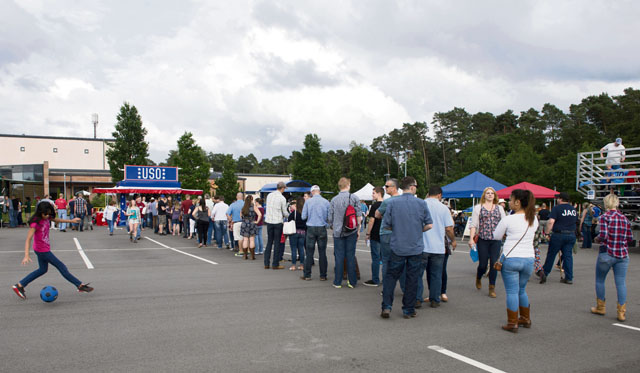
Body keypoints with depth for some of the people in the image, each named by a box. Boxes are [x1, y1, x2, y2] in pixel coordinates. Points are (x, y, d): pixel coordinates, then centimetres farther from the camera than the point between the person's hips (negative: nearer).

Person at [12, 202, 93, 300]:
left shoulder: (46, 218, -3)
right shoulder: (35, 223, -25)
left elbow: (56, 220, 19)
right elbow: (28, 239, -28)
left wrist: (71, 221, 26)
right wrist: (26, 255, -35)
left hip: (45, 249, 9)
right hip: (42, 250, -9)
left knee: (43, 269, 24)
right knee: (62, 267, -1)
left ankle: (19, 285, 29)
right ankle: (80, 285, 9)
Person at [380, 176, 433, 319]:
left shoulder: (392, 202, -5)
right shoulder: (421, 203, -4)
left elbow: (386, 224, -3)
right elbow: (429, 225, -3)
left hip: (397, 247, 0)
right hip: (416, 248, 0)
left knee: (390, 276, 11)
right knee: (412, 279, 9)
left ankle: (386, 306, 3)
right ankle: (408, 310, 16)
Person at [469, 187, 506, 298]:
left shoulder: (499, 208, 13)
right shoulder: (478, 207, 6)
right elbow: (473, 225, 0)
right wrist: (471, 238, -10)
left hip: (496, 240, 2)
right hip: (482, 240, -2)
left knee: (494, 263, -3)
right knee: (483, 264, 0)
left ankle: (492, 288, 9)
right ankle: (478, 278, 34)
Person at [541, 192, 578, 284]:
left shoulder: (557, 208, -9)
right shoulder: (573, 209, 11)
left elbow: (551, 222, -19)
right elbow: (575, 222, 19)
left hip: (558, 234, -5)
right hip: (571, 235, 5)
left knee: (551, 255, 4)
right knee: (568, 255, 7)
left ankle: (544, 274, 11)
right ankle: (569, 278, 7)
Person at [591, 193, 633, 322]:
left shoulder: (604, 217, -9)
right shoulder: (624, 218, 5)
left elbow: (603, 235, -19)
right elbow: (630, 238, 7)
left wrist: (597, 239, 1)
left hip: (607, 253, -4)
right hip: (623, 255, 4)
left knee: (599, 280, 14)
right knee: (621, 283, 5)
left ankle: (600, 307, 22)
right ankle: (622, 312, 4)